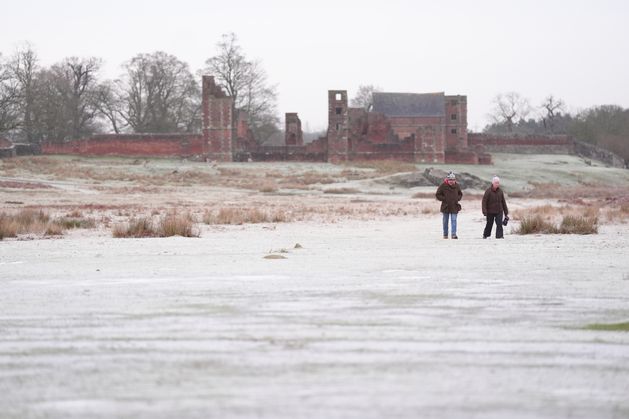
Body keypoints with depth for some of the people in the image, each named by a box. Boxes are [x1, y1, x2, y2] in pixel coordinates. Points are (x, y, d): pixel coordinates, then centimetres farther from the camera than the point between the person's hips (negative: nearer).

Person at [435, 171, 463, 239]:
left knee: (454, 220, -8)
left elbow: (460, 194, 19)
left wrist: (457, 199, 1)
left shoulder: (456, 186, 3)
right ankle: (445, 234, 20)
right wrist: (444, 199, -10)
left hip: (454, 206, 1)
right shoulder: (443, 186, -8)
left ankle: (454, 234, -11)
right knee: (445, 221, 9)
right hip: (446, 206, -1)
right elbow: (438, 195, -2)